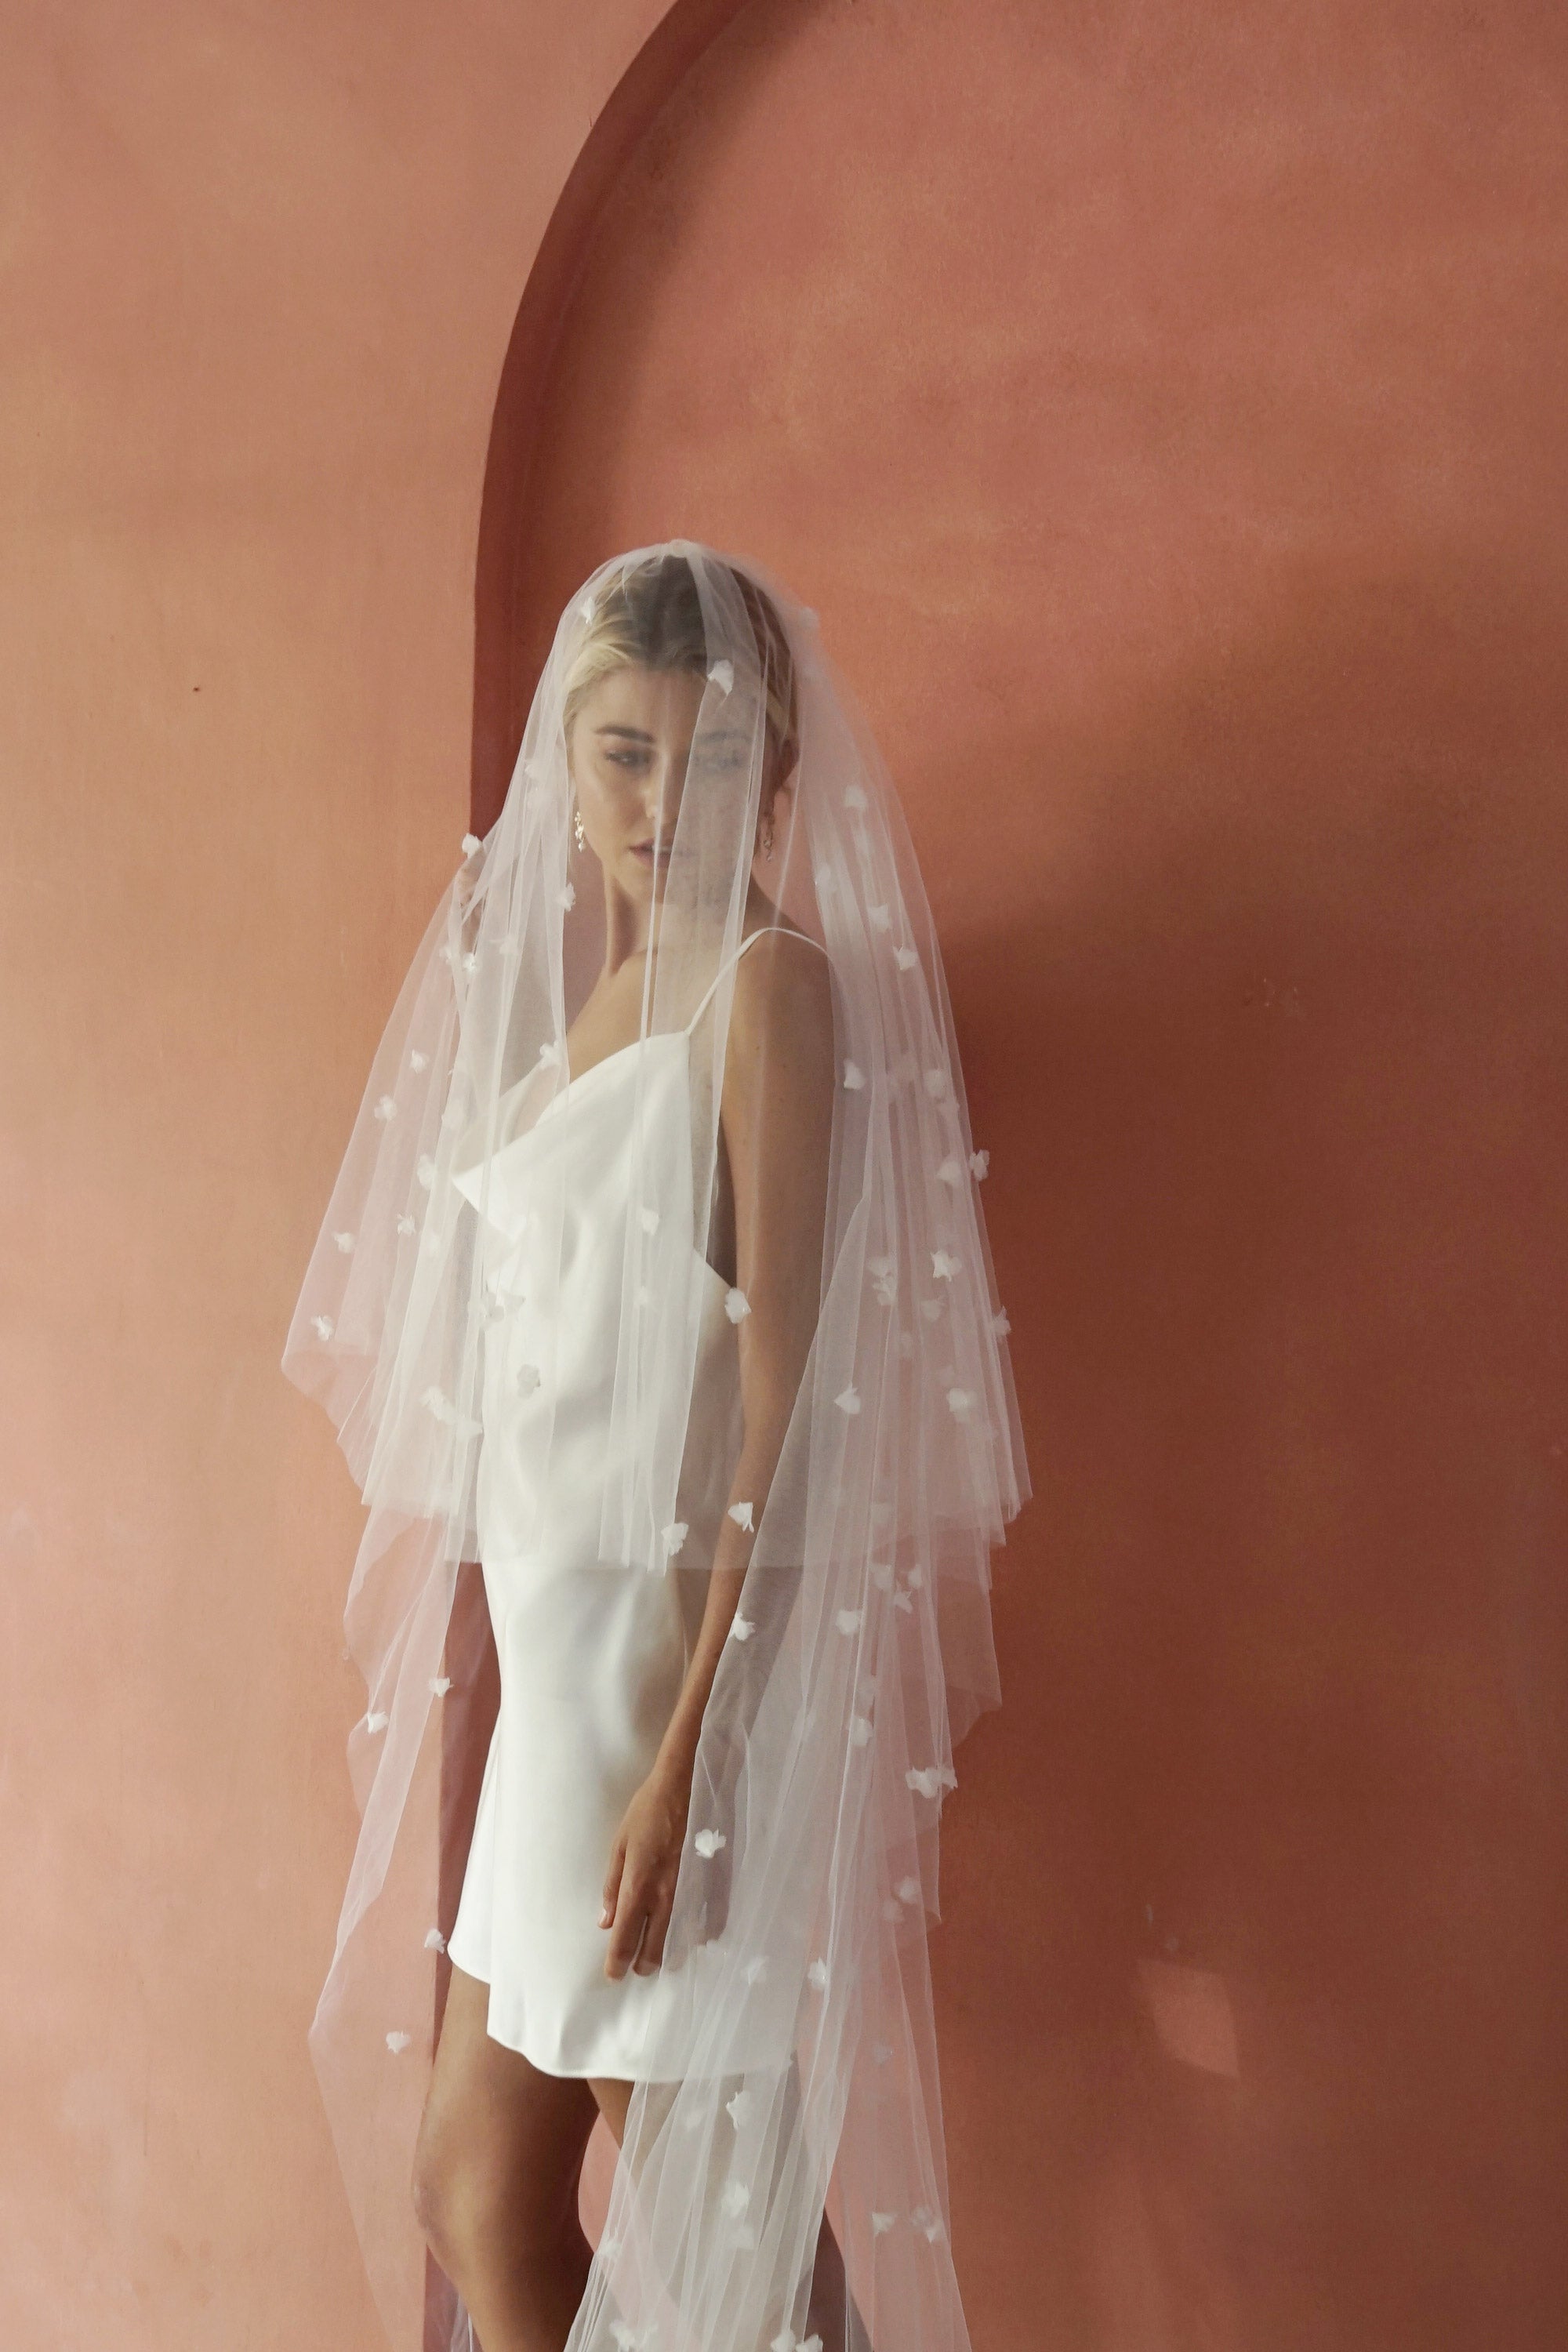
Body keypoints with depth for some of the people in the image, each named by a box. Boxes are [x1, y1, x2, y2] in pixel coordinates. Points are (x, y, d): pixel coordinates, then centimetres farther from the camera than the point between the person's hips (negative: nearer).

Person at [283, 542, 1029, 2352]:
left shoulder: (771, 983, -12)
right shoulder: (573, 977, 13)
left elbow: (782, 1379, -18)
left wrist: (686, 1745, -20)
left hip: (681, 1636, -8)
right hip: (564, 1623, 8)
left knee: (482, 2169, 3)